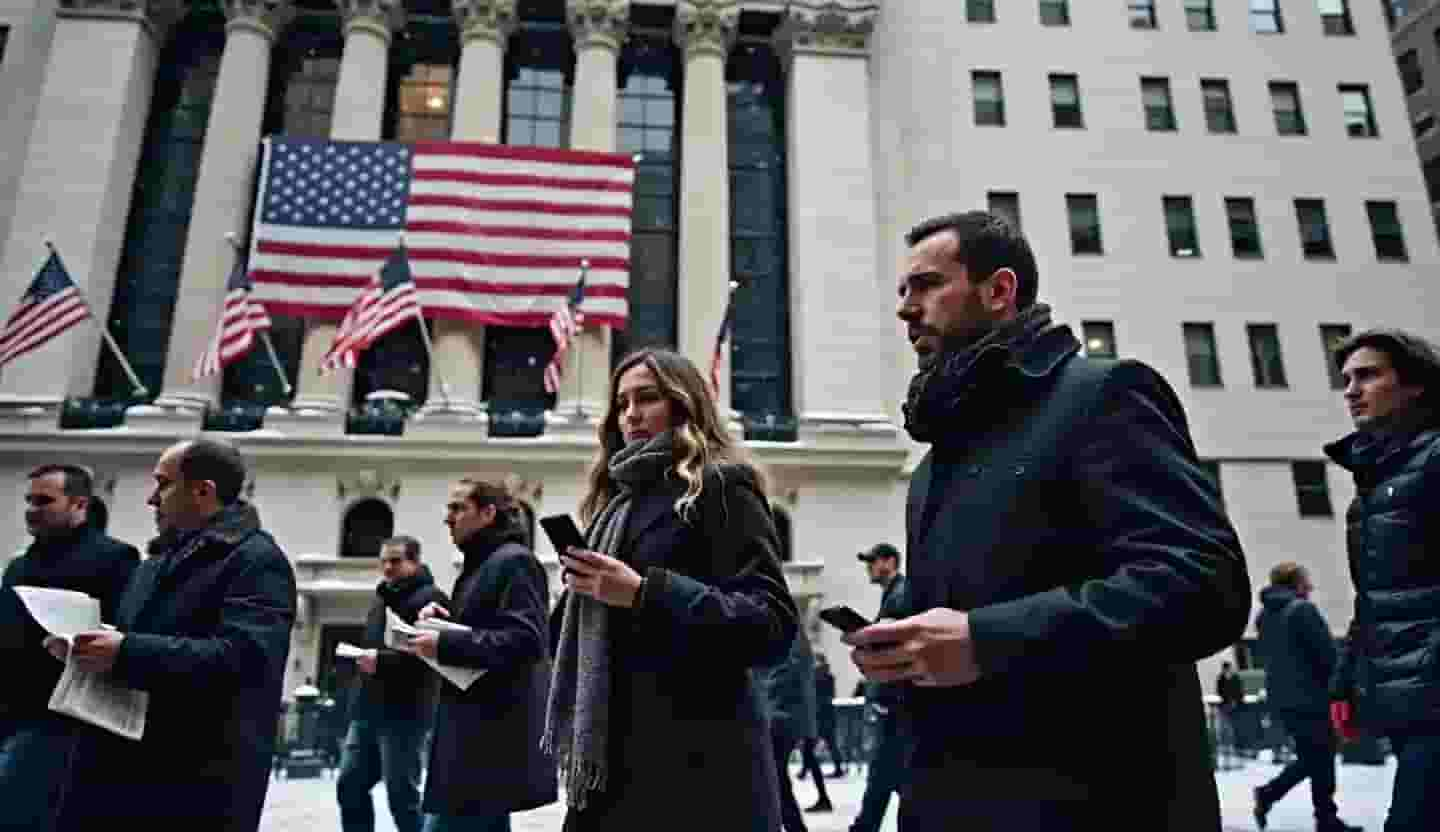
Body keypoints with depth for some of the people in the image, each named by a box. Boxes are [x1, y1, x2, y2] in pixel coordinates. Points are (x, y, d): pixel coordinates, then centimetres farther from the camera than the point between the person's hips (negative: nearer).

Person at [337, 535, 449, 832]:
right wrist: (359, 656, 4)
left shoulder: (430, 598, -8)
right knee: (350, 786, 12)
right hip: (367, 708, 9)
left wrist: (381, 660, -25)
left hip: (404, 712, -8)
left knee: (402, 796, -2)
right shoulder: (380, 599, 19)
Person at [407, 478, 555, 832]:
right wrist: (443, 620, 6)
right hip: (477, 731, 10)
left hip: (490, 733, -10)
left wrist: (445, 644, -21)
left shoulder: (514, 561, -12)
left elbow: (523, 640, -23)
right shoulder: (480, 564, 19)